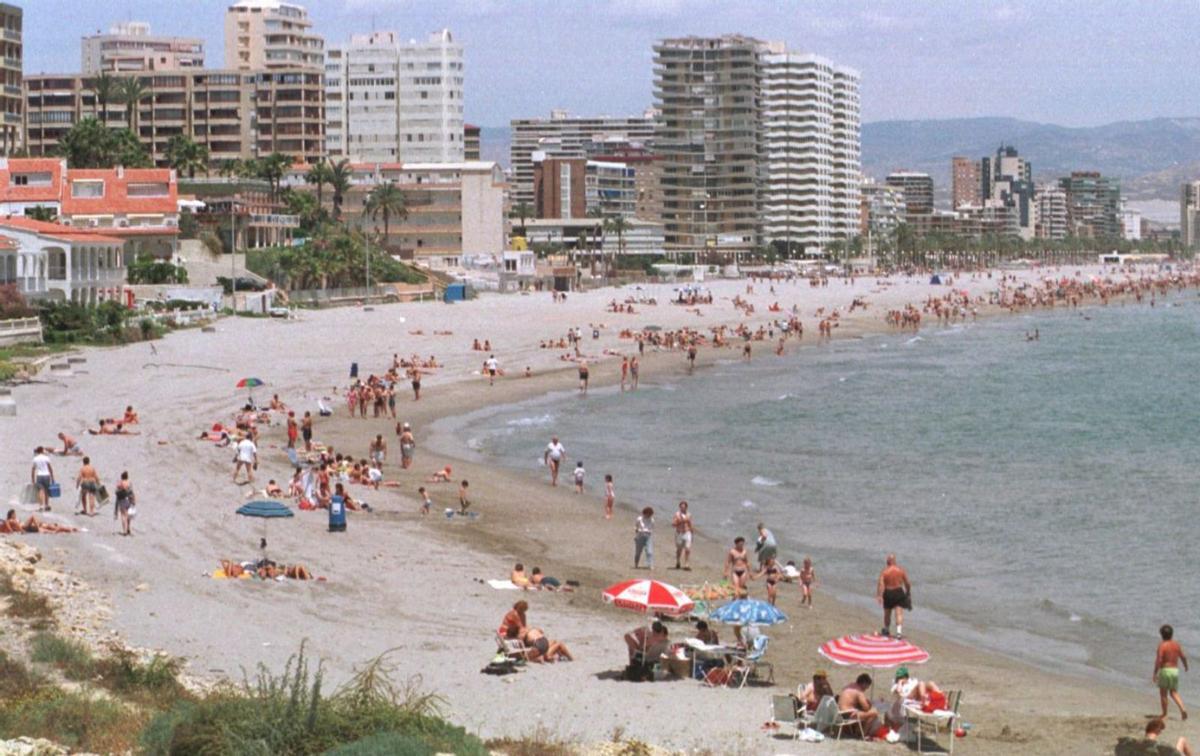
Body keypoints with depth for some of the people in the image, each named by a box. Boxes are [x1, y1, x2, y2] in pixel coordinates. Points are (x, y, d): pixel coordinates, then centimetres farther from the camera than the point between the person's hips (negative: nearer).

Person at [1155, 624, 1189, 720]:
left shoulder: (1162, 645, -13)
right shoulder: (1176, 644, 3)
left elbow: (1158, 660, -18)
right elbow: (1183, 657, 8)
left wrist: (1155, 673, -13)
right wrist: (1186, 665, 29)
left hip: (1165, 670, -5)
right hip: (1175, 670, 5)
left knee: (1163, 693, 9)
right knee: (1174, 693, 15)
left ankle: (1164, 714, 14)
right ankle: (1182, 709, -7)